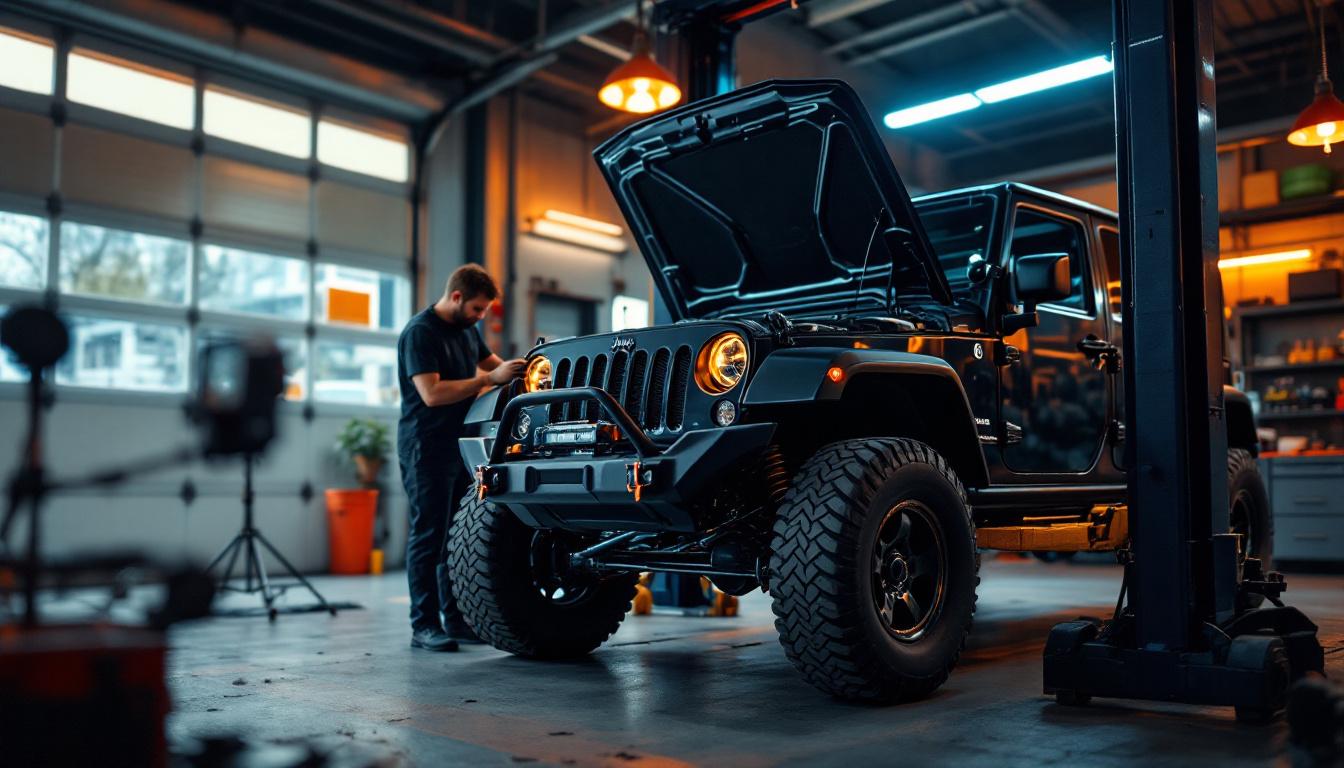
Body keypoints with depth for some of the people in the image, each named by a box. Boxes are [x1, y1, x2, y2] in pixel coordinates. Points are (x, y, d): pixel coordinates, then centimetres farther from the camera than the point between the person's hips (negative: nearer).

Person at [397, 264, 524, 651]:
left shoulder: (467, 329, 14)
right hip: (426, 448, -8)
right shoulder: (420, 332, -13)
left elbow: (490, 361, 27)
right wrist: (490, 379, -23)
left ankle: (455, 619, 15)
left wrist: (518, 367, 6)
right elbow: (432, 393, -22)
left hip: (459, 445, 8)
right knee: (428, 536, -5)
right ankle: (424, 625, 1)